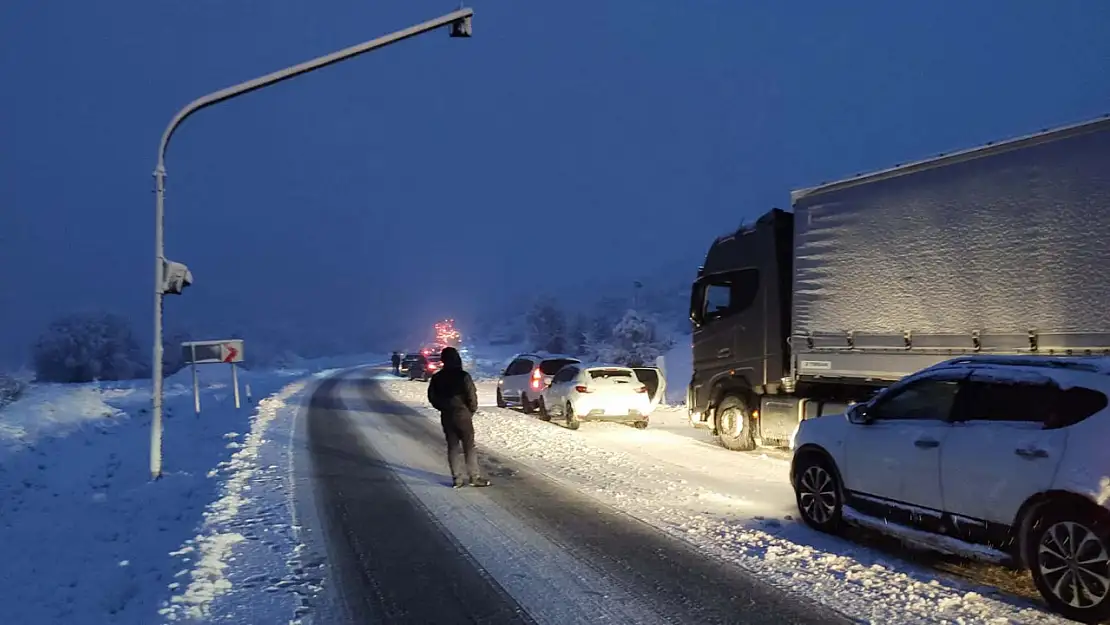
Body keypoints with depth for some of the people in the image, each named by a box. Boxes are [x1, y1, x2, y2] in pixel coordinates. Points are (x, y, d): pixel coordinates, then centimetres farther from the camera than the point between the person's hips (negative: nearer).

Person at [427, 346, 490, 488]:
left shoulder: (437, 378, 3)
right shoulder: (463, 376, -13)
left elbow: (432, 397, 7)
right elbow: (472, 396, -14)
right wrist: (472, 410, 3)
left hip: (446, 416, 5)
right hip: (462, 414, -4)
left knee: (452, 446, 9)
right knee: (469, 447, 2)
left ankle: (457, 478, 8)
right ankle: (474, 477, 3)